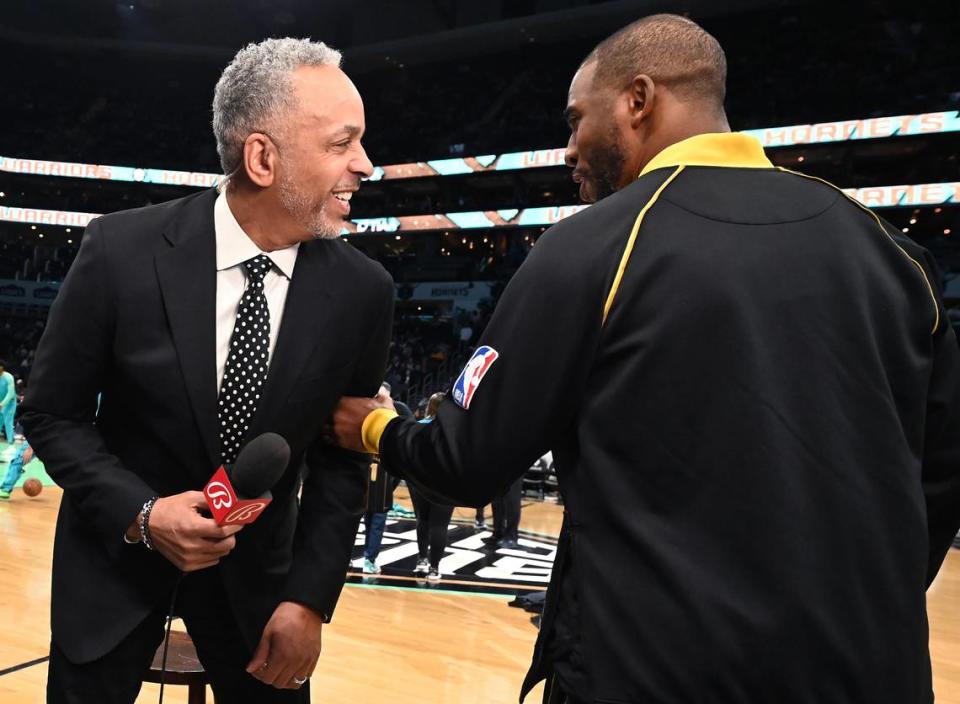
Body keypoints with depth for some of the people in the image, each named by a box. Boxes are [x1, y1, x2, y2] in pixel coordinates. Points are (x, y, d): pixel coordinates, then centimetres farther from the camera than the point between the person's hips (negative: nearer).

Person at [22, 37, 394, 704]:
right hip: (117, 550, -1)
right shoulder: (122, 250, -18)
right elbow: (52, 413, -7)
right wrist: (141, 514, -20)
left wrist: (309, 597, -10)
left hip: (258, 562, 2)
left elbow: (342, 454, -5)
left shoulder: (362, 291, -13)